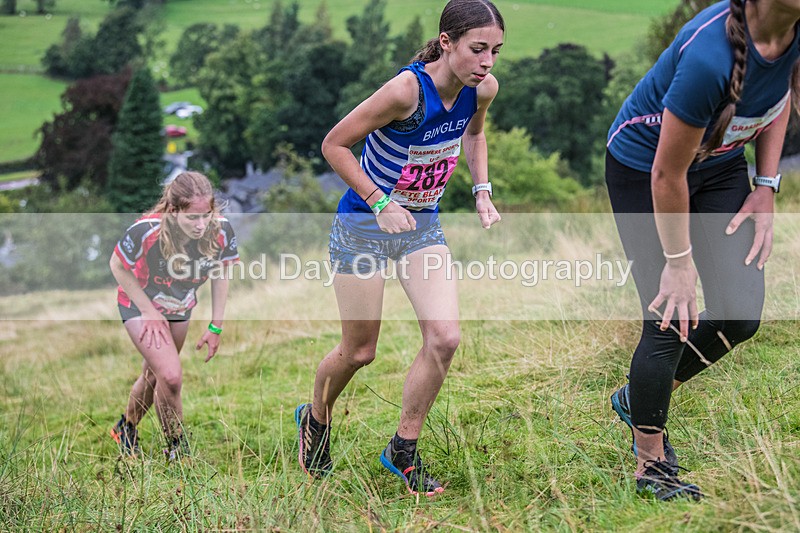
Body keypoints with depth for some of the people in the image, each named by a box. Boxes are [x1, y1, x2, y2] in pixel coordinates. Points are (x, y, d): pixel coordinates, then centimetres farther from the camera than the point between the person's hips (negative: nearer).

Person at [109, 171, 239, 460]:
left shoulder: (221, 230, -28)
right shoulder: (146, 231, -38)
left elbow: (221, 273, -8)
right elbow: (118, 266, -18)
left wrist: (216, 327, -5)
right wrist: (149, 312, -17)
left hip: (180, 309, 4)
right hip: (140, 305, -4)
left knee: (154, 375, 21)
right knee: (171, 378, -18)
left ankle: (126, 429, 49)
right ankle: (177, 449, 5)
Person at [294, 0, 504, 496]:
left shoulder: (483, 89, -10)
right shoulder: (406, 89, -29)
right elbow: (334, 144, -19)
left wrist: (482, 189, 2)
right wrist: (380, 203, -24)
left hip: (423, 223, 5)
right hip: (364, 224, -5)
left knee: (445, 337, -11)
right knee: (359, 351, 5)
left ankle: (403, 450, 7)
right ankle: (316, 418, 38)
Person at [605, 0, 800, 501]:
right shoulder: (709, 56, -39)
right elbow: (668, 175, -28)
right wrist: (680, 262, -16)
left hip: (721, 164, 7)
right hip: (644, 169, -7)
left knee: (741, 314, -1)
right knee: (672, 320, -6)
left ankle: (639, 399, 24)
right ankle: (651, 465, 14)